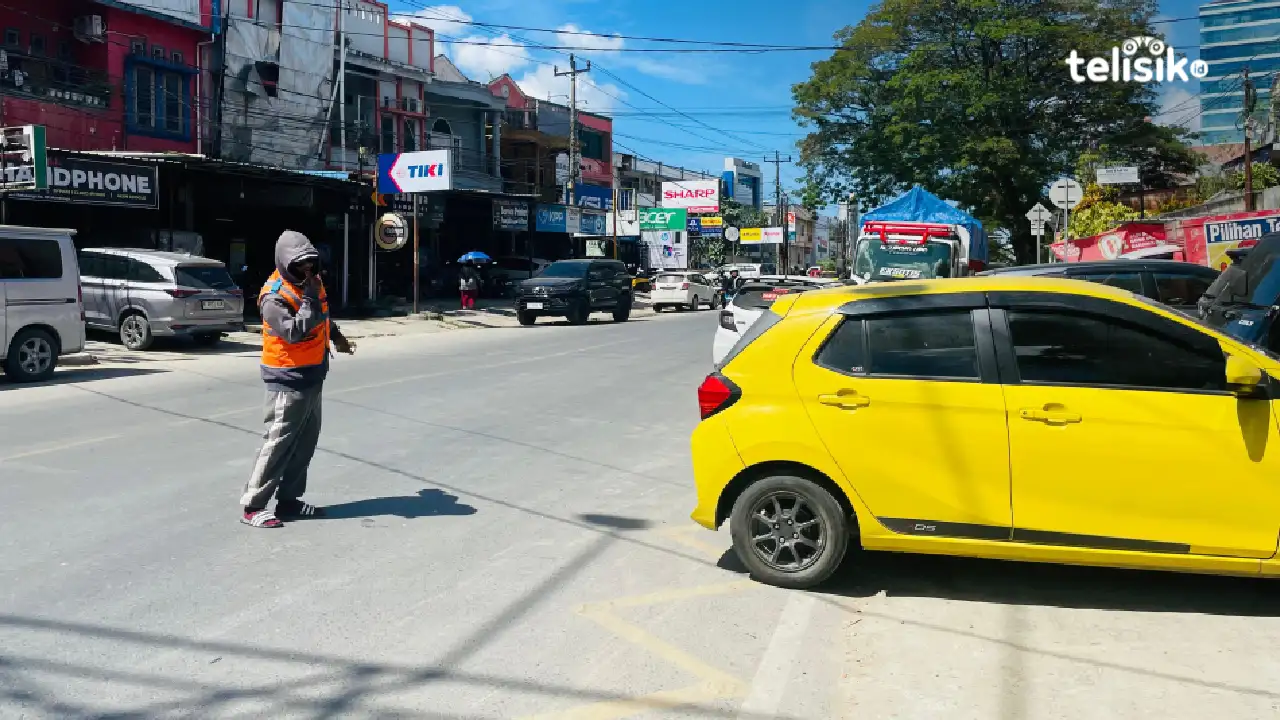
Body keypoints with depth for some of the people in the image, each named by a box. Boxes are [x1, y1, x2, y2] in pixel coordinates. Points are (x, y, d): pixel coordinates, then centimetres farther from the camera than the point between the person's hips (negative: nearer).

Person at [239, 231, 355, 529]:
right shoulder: (274, 297, -19)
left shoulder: (311, 283, 7)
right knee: (278, 442, -7)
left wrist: (337, 337, 29)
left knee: (306, 441, 13)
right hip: (288, 381, -9)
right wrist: (309, 299, -29)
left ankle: (288, 499, 23)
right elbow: (295, 332, -31)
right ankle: (252, 507, 1)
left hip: (312, 377, 9)